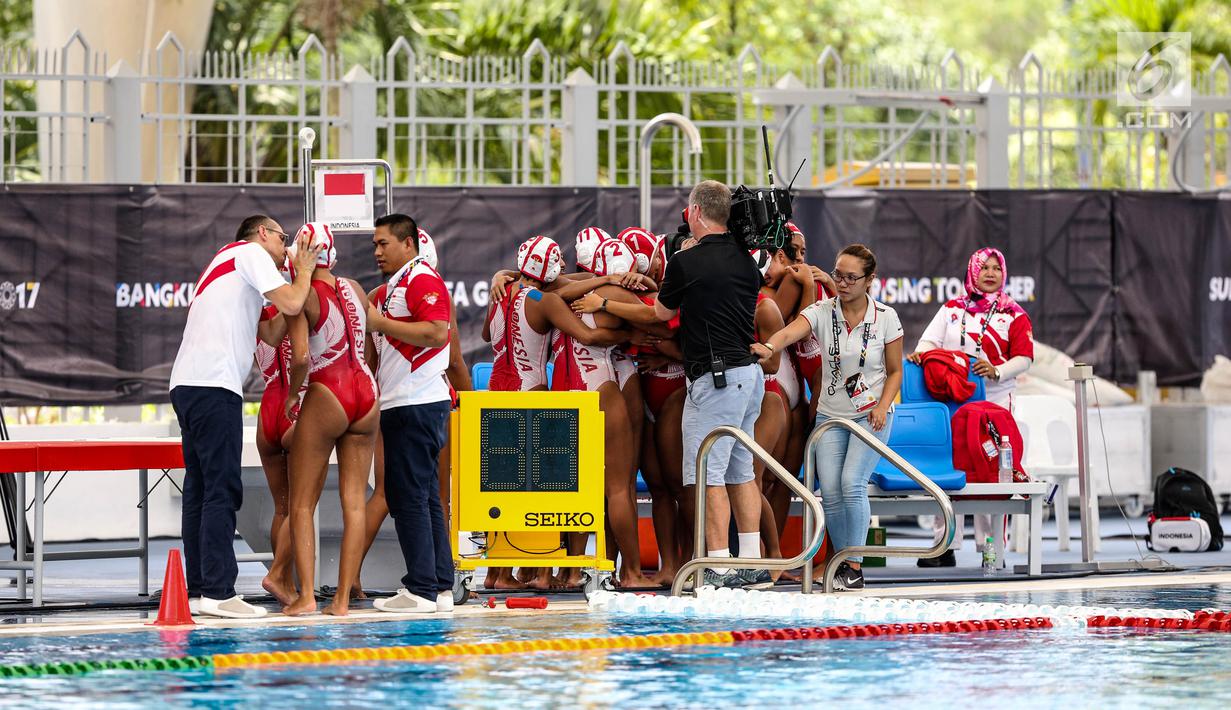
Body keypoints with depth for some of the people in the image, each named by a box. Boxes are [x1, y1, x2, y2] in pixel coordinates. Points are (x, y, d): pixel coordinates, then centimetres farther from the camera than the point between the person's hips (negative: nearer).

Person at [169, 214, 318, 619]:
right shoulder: (250, 252, 4)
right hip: (214, 384, -10)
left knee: (200, 491, 9)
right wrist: (304, 270, 13)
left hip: (186, 384, 10)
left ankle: (199, 591, 8)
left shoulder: (223, 263, 31)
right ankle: (218, 592, -16)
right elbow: (291, 304, -7)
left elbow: (271, 333, 28)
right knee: (222, 490, -11)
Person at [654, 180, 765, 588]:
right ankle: (751, 560, 16)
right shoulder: (745, 260, 9)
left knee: (707, 474, -6)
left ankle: (720, 567, -10)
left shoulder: (686, 262, -11)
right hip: (750, 372, 8)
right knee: (741, 471, 14)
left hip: (716, 377, -8)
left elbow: (662, 313, 5)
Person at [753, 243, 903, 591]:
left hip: (870, 416, -2)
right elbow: (791, 331, -26)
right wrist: (769, 347, -48)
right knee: (830, 491, -6)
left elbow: (895, 372, 4)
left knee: (852, 482, -18)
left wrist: (882, 406, -12)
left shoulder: (885, 317, -4)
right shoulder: (822, 312, -5)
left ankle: (855, 567, -11)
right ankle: (843, 563, 10)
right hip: (830, 415, 2)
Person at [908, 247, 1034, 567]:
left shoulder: (1013, 315, 8)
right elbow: (930, 341, 5)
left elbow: (1024, 357, -1)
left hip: (995, 399, -2)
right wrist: (921, 354, -17)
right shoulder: (951, 310, 15)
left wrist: (997, 371, -18)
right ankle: (945, 546, 3)